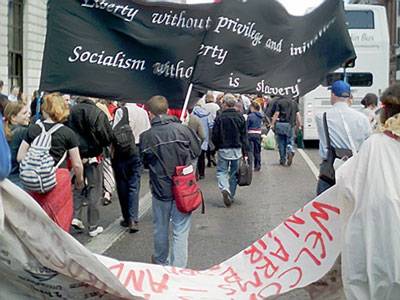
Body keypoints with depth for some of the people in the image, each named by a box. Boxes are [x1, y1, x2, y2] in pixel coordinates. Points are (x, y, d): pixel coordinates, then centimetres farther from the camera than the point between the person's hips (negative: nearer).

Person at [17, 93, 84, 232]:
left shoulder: (33, 129, 5)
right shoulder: (68, 133, -2)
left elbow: (20, 157, 7)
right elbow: (77, 164, -1)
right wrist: (80, 180, 17)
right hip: (59, 179, -3)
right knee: (59, 221, 7)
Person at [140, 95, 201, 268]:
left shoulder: (145, 137, -12)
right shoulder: (182, 129, -12)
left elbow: (145, 163, 2)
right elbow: (196, 152, 3)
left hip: (160, 188, 1)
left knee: (160, 228, 20)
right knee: (180, 231, 5)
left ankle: (161, 261, 40)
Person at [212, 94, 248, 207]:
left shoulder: (220, 118, -10)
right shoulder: (240, 117, -1)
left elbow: (215, 136, -5)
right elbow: (244, 136, 1)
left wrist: (217, 147, 13)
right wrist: (245, 152, 6)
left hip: (223, 149, -2)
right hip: (237, 149, 3)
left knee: (221, 171, 7)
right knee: (234, 172, 12)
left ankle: (224, 188, -19)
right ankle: (231, 195, 18)